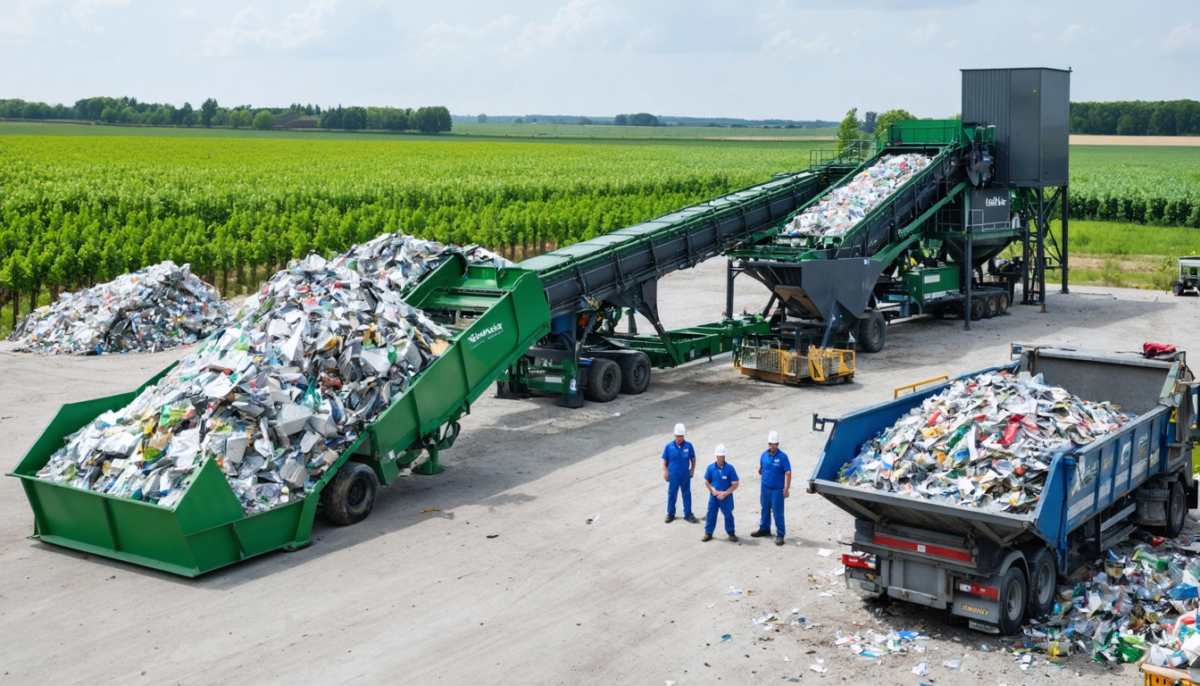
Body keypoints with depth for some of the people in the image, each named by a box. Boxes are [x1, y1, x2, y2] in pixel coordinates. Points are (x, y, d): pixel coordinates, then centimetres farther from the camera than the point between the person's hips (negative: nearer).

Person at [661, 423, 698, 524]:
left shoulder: (688, 446, -9)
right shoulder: (669, 446, -9)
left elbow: (693, 459, 3)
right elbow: (665, 461, -1)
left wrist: (692, 471, 2)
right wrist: (665, 472, -8)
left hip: (685, 475, 0)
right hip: (673, 475, 0)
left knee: (687, 494, 9)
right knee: (672, 494, 11)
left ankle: (688, 514, 20)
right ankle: (670, 514, 25)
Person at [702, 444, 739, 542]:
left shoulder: (730, 468, -14)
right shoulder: (711, 467, -8)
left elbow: (735, 484, -11)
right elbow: (707, 482, 4)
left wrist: (725, 493, -18)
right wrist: (713, 490, -11)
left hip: (726, 497, -1)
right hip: (714, 496, 1)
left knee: (728, 515, 11)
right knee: (711, 514, 6)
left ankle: (731, 533, 26)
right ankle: (708, 533, 19)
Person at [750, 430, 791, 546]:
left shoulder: (782, 457, -14)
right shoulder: (764, 455, 1)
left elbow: (788, 473, -16)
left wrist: (786, 489, -18)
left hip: (777, 490, -5)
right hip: (765, 488, 5)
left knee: (778, 512, -2)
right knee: (765, 509, 18)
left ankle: (780, 535, 7)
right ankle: (764, 529, 35)